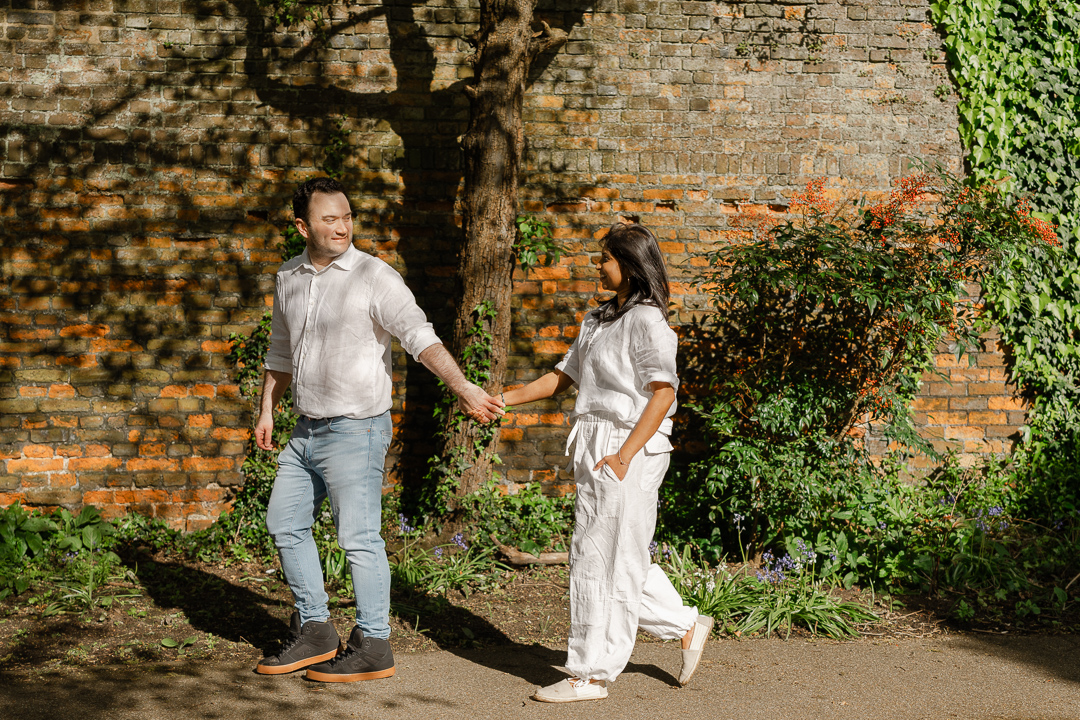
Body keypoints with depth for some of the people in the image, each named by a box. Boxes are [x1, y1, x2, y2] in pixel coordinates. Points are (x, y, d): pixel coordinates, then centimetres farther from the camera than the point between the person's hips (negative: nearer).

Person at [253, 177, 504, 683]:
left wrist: (462, 387, -36)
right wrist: (267, 410, 22)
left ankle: (372, 647, 8)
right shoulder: (288, 279, 9)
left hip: (355, 429, -7)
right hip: (306, 430, 7)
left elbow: (420, 336, -23)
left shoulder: (375, 277, -12)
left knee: (358, 536, -3)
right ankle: (314, 632, 24)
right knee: (285, 522, 12)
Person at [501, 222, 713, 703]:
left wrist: (623, 456, -24)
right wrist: (503, 400, 11)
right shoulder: (600, 321, 18)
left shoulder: (646, 321, -10)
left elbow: (663, 393, -18)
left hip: (628, 450, -9)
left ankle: (591, 674, 5)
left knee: (605, 559, -3)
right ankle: (687, 627, 27)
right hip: (595, 448, 9)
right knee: (617, 558, 13)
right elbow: (562, 376, 21)